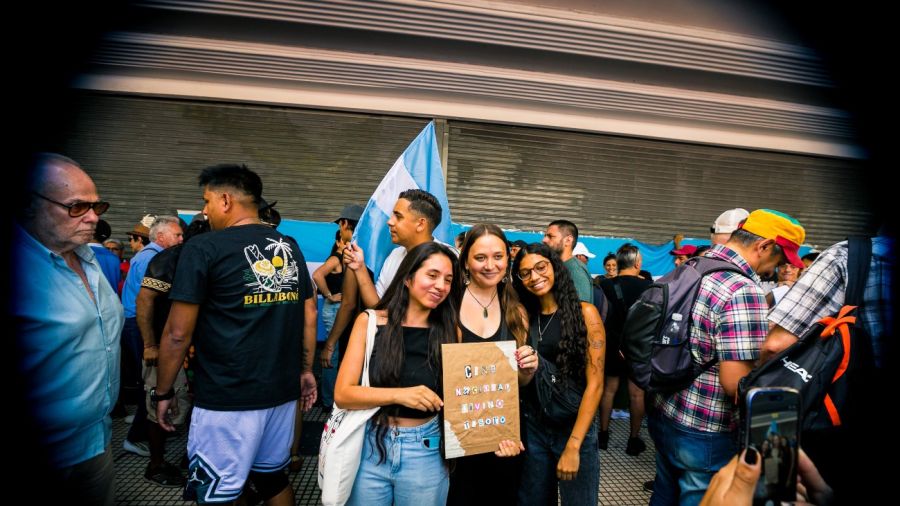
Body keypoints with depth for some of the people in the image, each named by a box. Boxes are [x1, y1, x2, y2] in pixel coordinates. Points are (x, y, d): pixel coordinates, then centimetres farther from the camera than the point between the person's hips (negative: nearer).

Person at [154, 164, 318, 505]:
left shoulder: (203, 248, -9)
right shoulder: (290, 247, 6)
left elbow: (178, 333, -9)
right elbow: (309, 315, 8)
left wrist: (163, 392, 4)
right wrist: (306, 370, 16)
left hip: (228, 397, -6)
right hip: (283, 389, 6)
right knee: (274, 477, 21)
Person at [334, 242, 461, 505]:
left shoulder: (450, 331, -3)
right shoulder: (370, 321, -6)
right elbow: (342, 394, -10)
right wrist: (399, 394, -24)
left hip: (426, 453, 1)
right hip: (370, 447, 0)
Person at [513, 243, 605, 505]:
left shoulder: (584, 312, -11)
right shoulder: (526, 317, 2)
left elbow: (595, 383, -14)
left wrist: (573, 445, -18)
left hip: (575, 427, -4)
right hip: (532, 427, 4)